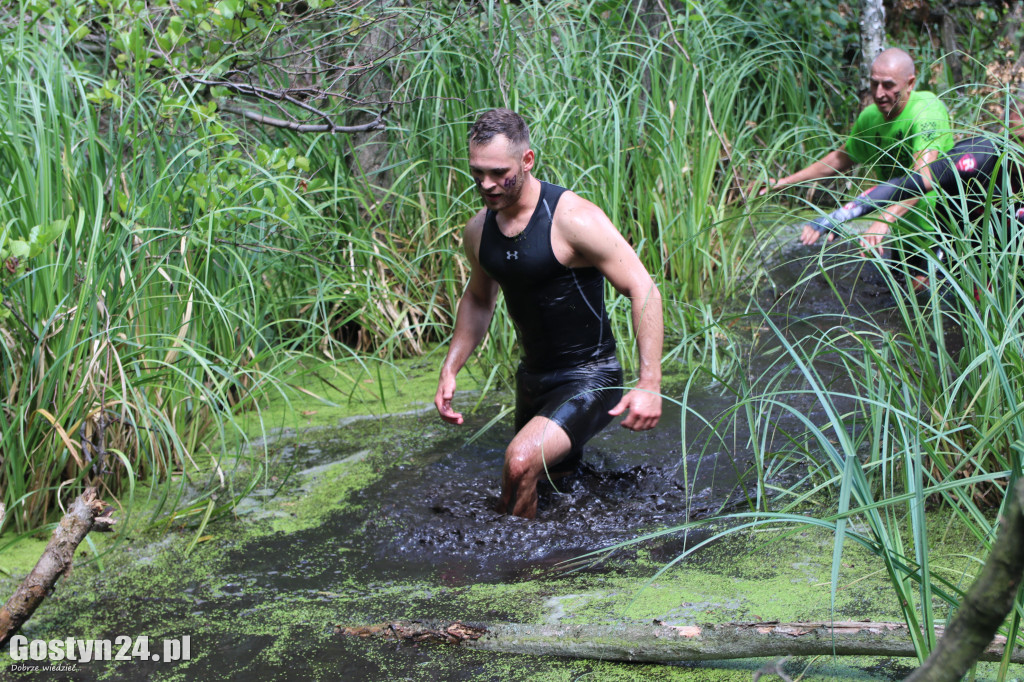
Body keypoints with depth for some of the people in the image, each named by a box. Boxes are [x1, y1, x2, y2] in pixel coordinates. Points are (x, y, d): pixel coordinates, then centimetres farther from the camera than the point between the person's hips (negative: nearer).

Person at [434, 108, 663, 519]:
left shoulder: (573, 219, -22)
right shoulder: (479, 230, 0)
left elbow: (643, 290, -21)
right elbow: (478, 299, 19)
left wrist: (650, 384, -27)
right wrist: (450, 369, 10)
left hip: (588, 379, -8)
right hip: (532, 378, 8)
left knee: (522, 463, -28)